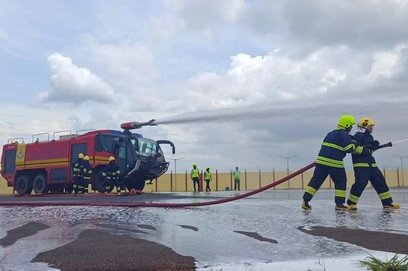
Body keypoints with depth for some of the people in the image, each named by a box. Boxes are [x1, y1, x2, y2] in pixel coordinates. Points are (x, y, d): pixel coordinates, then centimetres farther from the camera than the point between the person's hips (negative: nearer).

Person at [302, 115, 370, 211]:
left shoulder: (331, 133, 21)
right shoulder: (344, 134, -4)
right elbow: (348, 148, -14)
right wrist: (362, 149, -2)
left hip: (321, 160, 7)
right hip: (334, 162, -7)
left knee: (316, 180, 7)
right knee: (341, 181, 10)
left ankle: (305, 201, 2)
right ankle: (339, 204, 9)